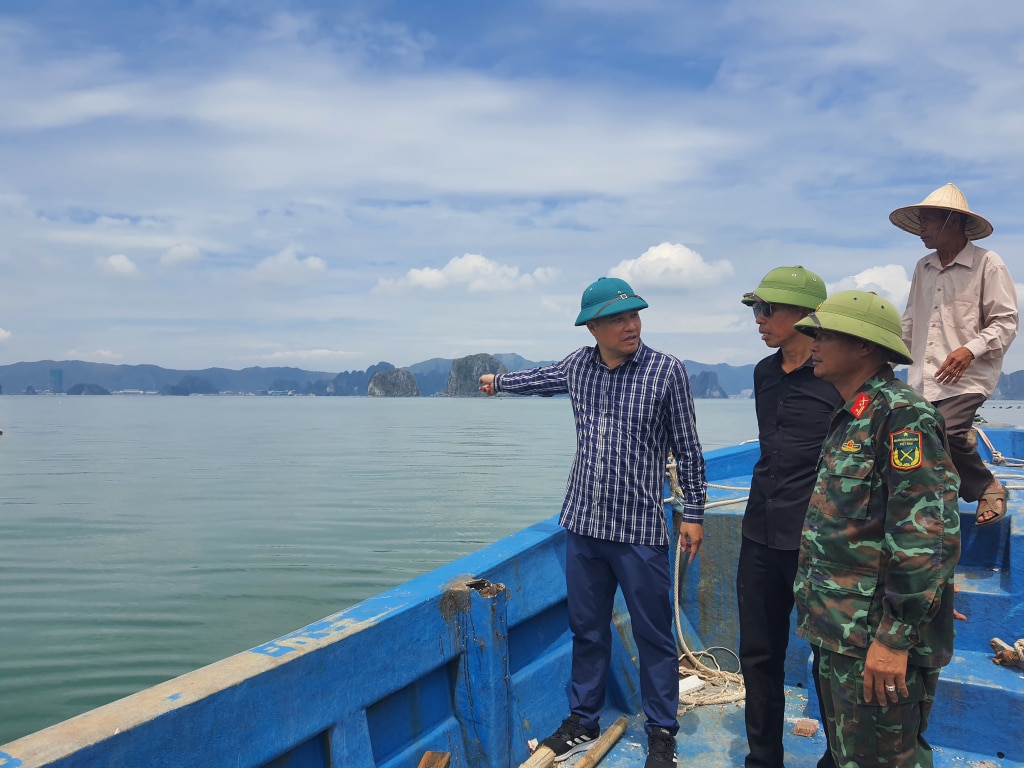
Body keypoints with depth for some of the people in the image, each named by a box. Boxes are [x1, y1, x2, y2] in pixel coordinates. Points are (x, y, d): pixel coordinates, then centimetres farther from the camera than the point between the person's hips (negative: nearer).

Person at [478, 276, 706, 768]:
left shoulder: (666, 371, -8)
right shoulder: (578, 366, 4)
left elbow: (688, 449, -2)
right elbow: (543, 378, 27)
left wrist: (693, 513, -1)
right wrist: (499, 382, 43)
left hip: (640, 529, -4)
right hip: (582, 524, 4)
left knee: (654, 636, 6)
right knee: (587, 630, 15)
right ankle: (583, 723, 32)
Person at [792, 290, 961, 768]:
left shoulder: (901, 415, -17)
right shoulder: (850, 419, 13)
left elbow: (927, 537, -24)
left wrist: (895, 638, -23)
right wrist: (827, 621, 19)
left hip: (877, 642, -9)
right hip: (838, 633, 9)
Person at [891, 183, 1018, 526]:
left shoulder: (987, 264, -3)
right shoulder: (923, 268, 15)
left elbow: (1005, 321, -6)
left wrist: (970, 350, -21)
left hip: (966, 380, -6)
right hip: (922, 380, 6)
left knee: (945, 433, -25)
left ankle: (988, 488, 0)